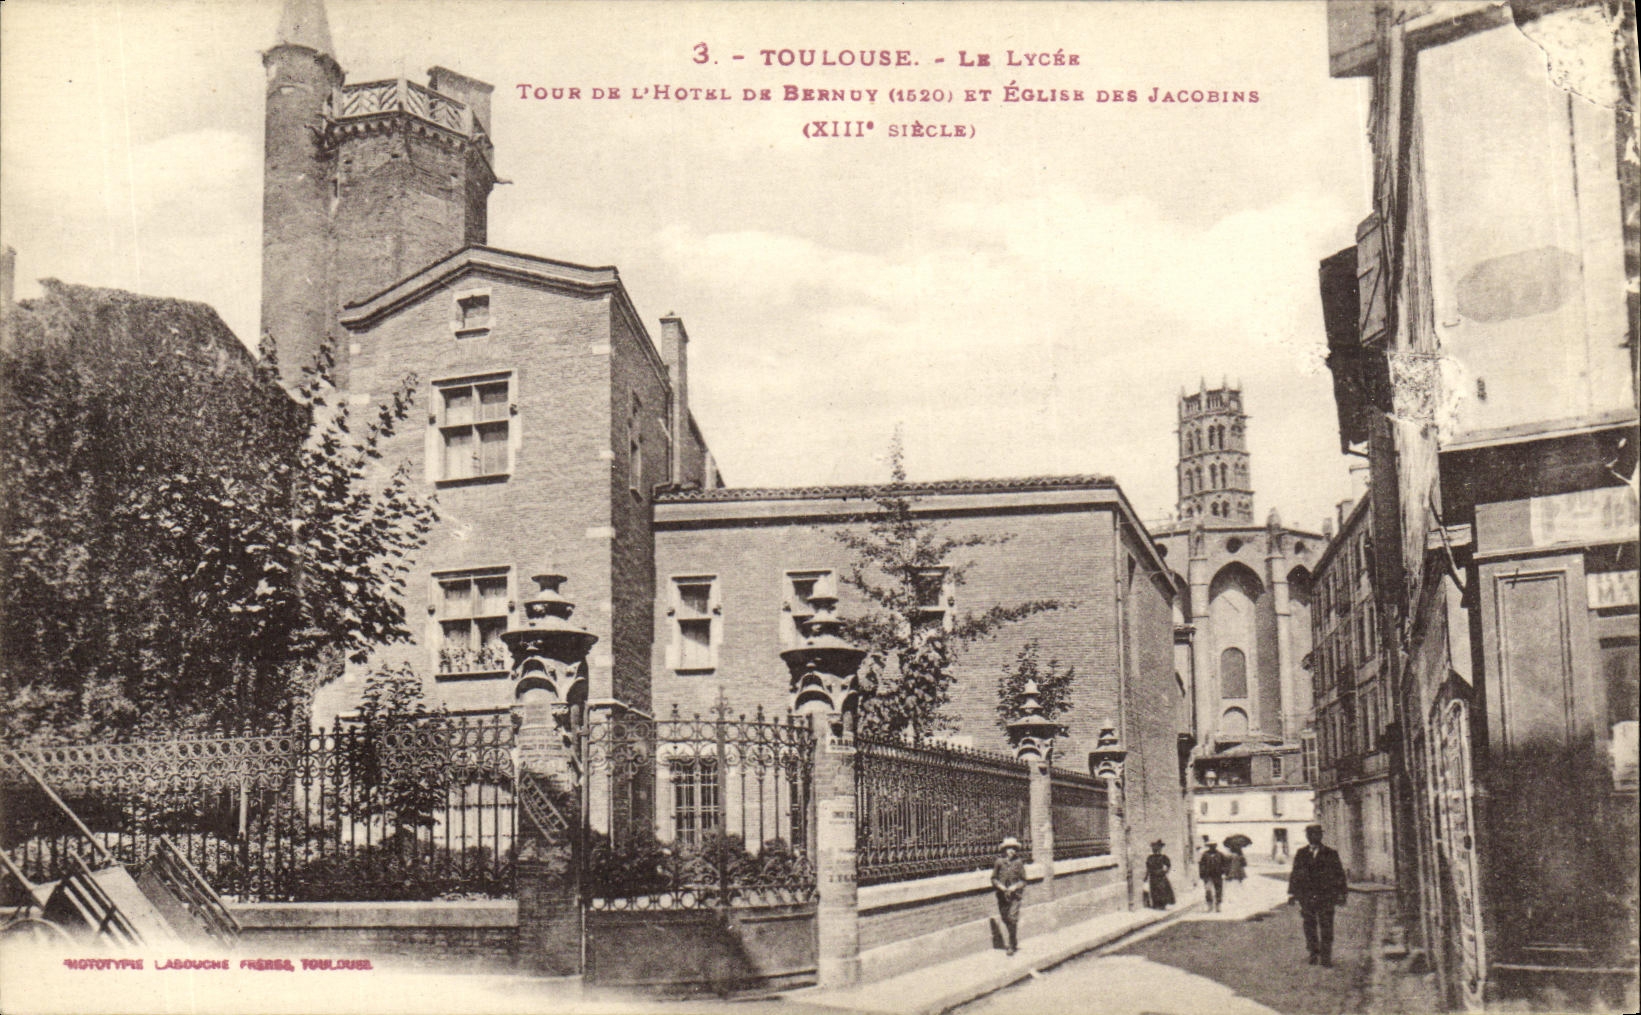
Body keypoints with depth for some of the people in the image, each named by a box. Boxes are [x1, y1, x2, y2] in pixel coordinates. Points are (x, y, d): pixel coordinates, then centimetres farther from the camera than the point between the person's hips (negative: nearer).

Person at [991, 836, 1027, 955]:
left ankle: (1012, 945, -5)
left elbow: (1023, 880, 5)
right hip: (1002, 895, 2)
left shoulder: (1018, 863, 1)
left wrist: (1014, 887, -11)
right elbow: (994, 878, 8)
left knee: (1012, 918, -13)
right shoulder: (999, 862, 2)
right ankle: (1014, 943, 28)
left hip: (1014, 895, -2)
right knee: (1005, 919, 8)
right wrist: (1000, 886, -9)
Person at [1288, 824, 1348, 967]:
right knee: (1309, 926, 6)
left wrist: (1342, 894, 5)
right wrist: (1292, 894, 7)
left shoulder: (1331, 853, 5)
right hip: (1306, 895, 2)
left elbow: (1340, 873, 8)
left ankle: (1326, 957, 1)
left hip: (1326, 896, -2)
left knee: (1326, 927, -4)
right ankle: (1313, 954, 19)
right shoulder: (1301, 853, 9)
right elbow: (1295, 874, 11)